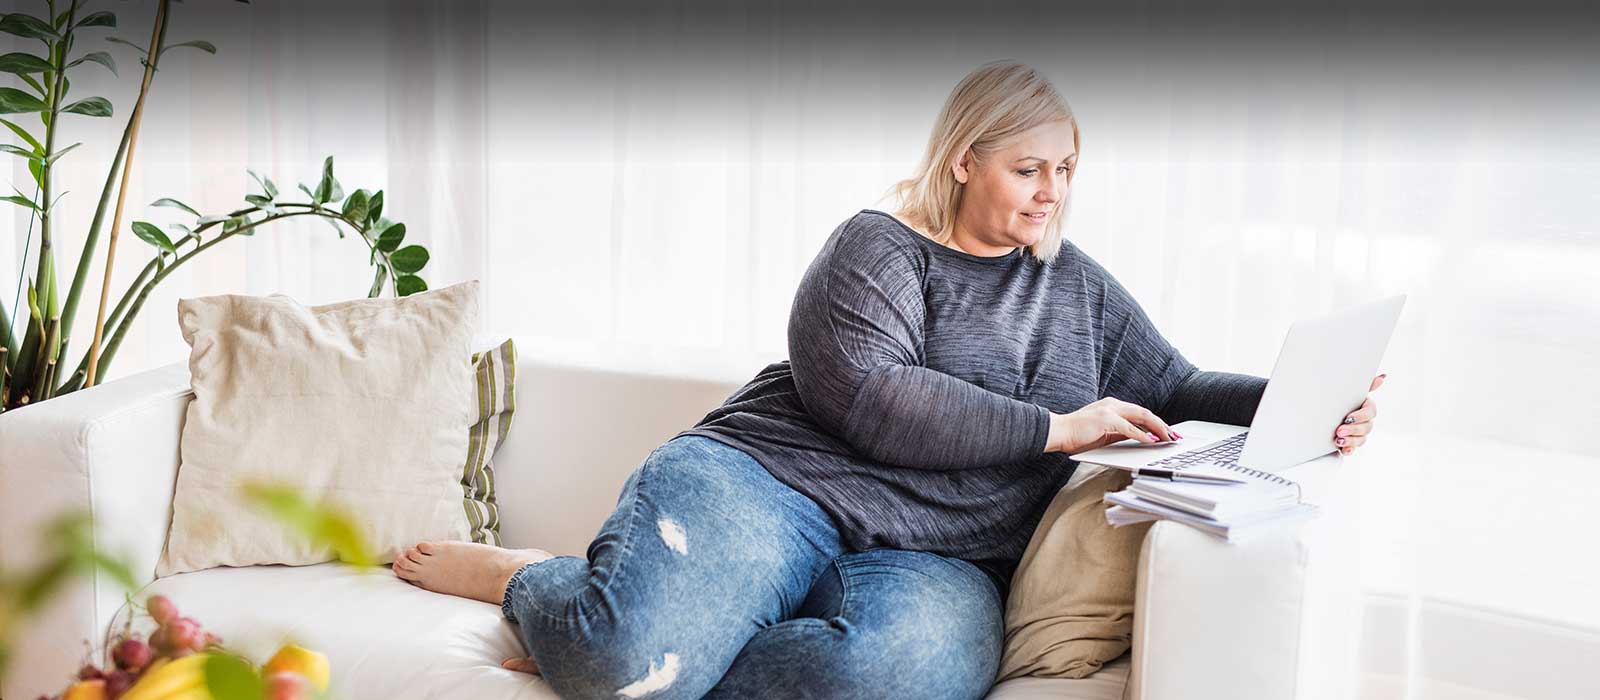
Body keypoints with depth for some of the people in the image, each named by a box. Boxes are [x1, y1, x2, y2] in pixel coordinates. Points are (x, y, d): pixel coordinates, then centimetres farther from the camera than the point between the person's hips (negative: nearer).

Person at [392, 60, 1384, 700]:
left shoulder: (1078, 285, 23)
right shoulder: (878, 249, 3)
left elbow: (1174, 390, 27)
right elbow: (866, 399, -12)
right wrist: (1053, 428, -10)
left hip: (934, 559, 4)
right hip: (774, 478, -4)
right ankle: (523, 580, 6)